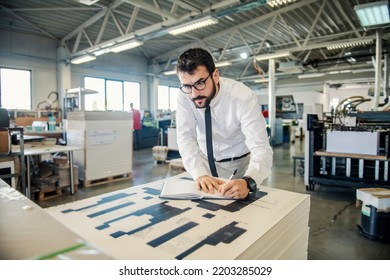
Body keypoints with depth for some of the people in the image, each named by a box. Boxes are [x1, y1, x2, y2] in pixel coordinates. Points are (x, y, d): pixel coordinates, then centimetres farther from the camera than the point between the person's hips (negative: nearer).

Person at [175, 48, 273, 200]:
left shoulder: (243, 97, -25)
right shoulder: (184, 97, -17)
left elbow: (261, 149, -30)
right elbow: (186, 138, -19)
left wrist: (247, 182, -48)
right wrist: (200, 174, -35)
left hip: (239, 164, -1)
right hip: (205, 161, 2)